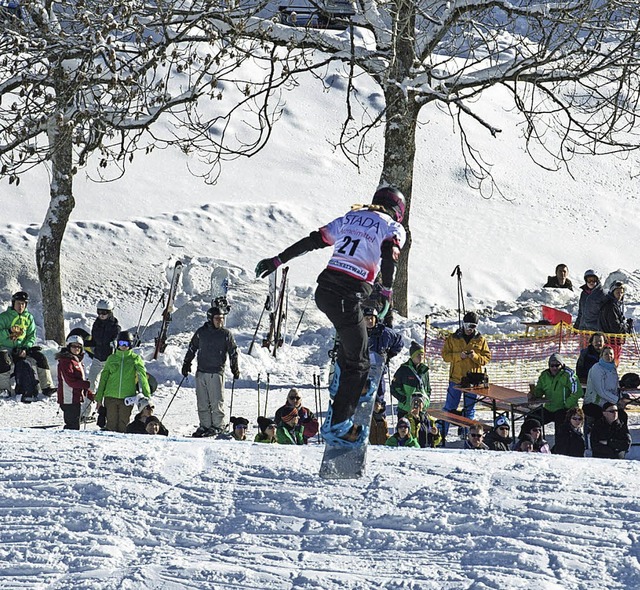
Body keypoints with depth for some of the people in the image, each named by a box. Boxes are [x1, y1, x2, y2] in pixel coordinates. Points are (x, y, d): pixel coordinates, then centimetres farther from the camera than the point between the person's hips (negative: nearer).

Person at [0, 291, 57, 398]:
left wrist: (25, 349, -12)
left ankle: (47, 387, -9)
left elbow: (32, 336, 4)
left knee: (41, 357, -12)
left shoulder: (29, 318, 10)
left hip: (22, 348, 4)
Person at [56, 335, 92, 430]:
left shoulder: (78, 361, 18)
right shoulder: (66, 361, -11)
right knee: (73, 426, -11)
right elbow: (70, 381, -21)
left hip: (76, 399, 10)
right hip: (69, 399, -10)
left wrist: (91, 395, 19)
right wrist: (87, 384, -22)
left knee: (74, 425, 11)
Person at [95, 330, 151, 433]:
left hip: (127, 397, -1)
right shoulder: (112, 358, 12)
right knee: (111, 424, 1)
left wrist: (147, 395, -10)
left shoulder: (135, 359, 6)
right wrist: (99, 397, 10)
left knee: (123, 425, 0)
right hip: (111, 397, 2)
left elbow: (143, 377, 0)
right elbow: (103, 378, 14)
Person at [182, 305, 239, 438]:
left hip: (216, 372, -3)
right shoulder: (201, 332, 7)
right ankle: (205, 425, 11)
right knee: (202, 402, 4)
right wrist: (186, 364, 14)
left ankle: (218, 426, 3)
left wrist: (235, 369, 0)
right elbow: (192, 349, 17)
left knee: (216, 402, -5)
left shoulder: (226, 334, 2)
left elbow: (233, 352, 6)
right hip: (201, 372, 3)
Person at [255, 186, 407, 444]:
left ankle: (343, 379, 30)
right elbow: (389, 256, -14)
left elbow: (312, 241, 17)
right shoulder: (393, 228, 6)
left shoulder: (350, 218, 20)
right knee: (358, 364, 4)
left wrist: (278, 260, 21)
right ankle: (337, 423, 1)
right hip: (348, 297, -6)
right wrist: (386, 292, -20)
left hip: (323, 291, 6)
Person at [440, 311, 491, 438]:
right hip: (456, 377, -1)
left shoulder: (480, 340, 5)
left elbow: (487, 358, 5)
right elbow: (445, 355, 0)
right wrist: (459, 356, -16)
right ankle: (441, 433, 9)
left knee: (469, 408, 8)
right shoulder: (453, 338, 2)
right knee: (450, 407, 2)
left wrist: (476, 356, -14)